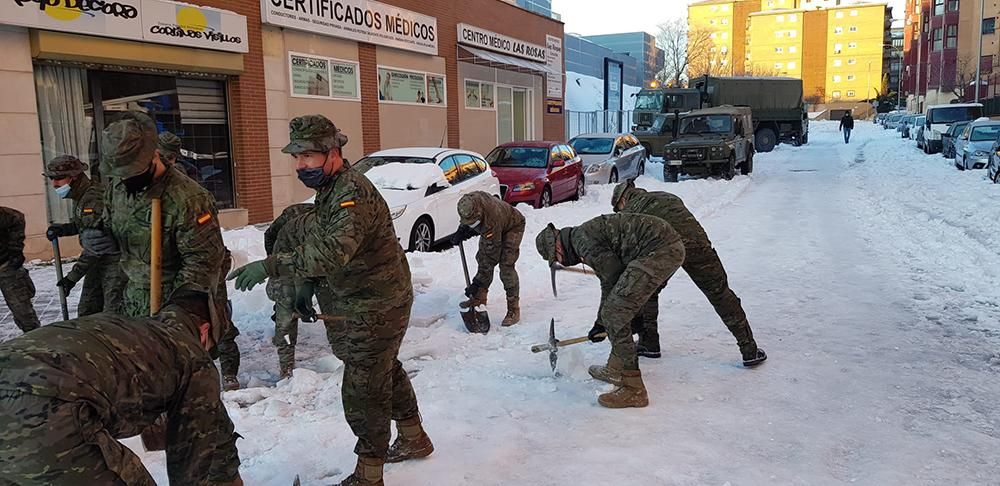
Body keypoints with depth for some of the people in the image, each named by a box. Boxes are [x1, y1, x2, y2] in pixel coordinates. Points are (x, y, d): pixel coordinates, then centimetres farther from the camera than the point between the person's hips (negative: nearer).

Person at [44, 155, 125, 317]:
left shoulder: (95, 198, -24)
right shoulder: (79, 196, 6)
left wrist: (73, 277, -19)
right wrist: (62, 229, 0)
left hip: (114, 259, -10)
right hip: (97, 260, 10)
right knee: (86, 311, 14)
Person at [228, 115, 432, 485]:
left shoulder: (353, 193, -26)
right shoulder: (329, 190, 7)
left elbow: (333, 251, -40)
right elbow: (320, 243, 18)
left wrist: (272, 265, -44)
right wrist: (307, 287, 10)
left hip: (376, 307, -11)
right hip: (364, 302, 11)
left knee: (363, 392, -2)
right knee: (386, 371, 24)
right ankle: (414, 438, 44)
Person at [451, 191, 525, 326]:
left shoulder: (491, 220, -45)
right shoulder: (469, 202, -26)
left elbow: (492, 253, -38)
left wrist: (477, 283, -35)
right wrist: (462, 230, -9)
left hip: (513, 226, -8)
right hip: (491, 229, 8)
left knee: (506, 265, -18)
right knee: (482, 260, 4)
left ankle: (513, 309, -13)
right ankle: (479, 298, 18)